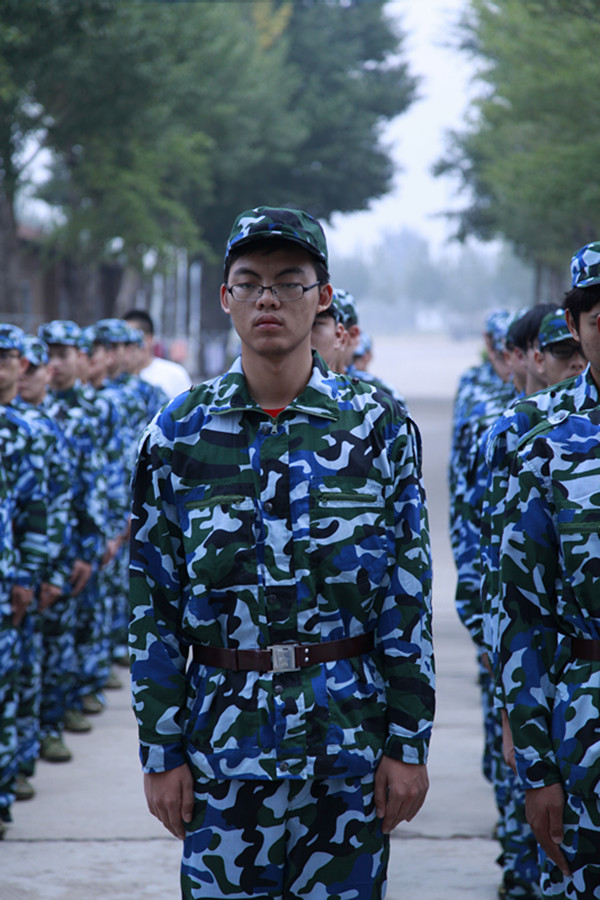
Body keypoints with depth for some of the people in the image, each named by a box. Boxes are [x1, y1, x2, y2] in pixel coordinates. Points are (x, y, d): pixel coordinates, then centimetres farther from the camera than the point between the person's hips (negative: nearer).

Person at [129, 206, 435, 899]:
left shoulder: (377, 425, -1)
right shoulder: (179, 432, 1)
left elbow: (409, 594, 0)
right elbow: (152, 605, 3)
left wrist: (408, 745, -3)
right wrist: (161, 752, 0)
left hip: (350, 737, 0)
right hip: (223, 732, 1)